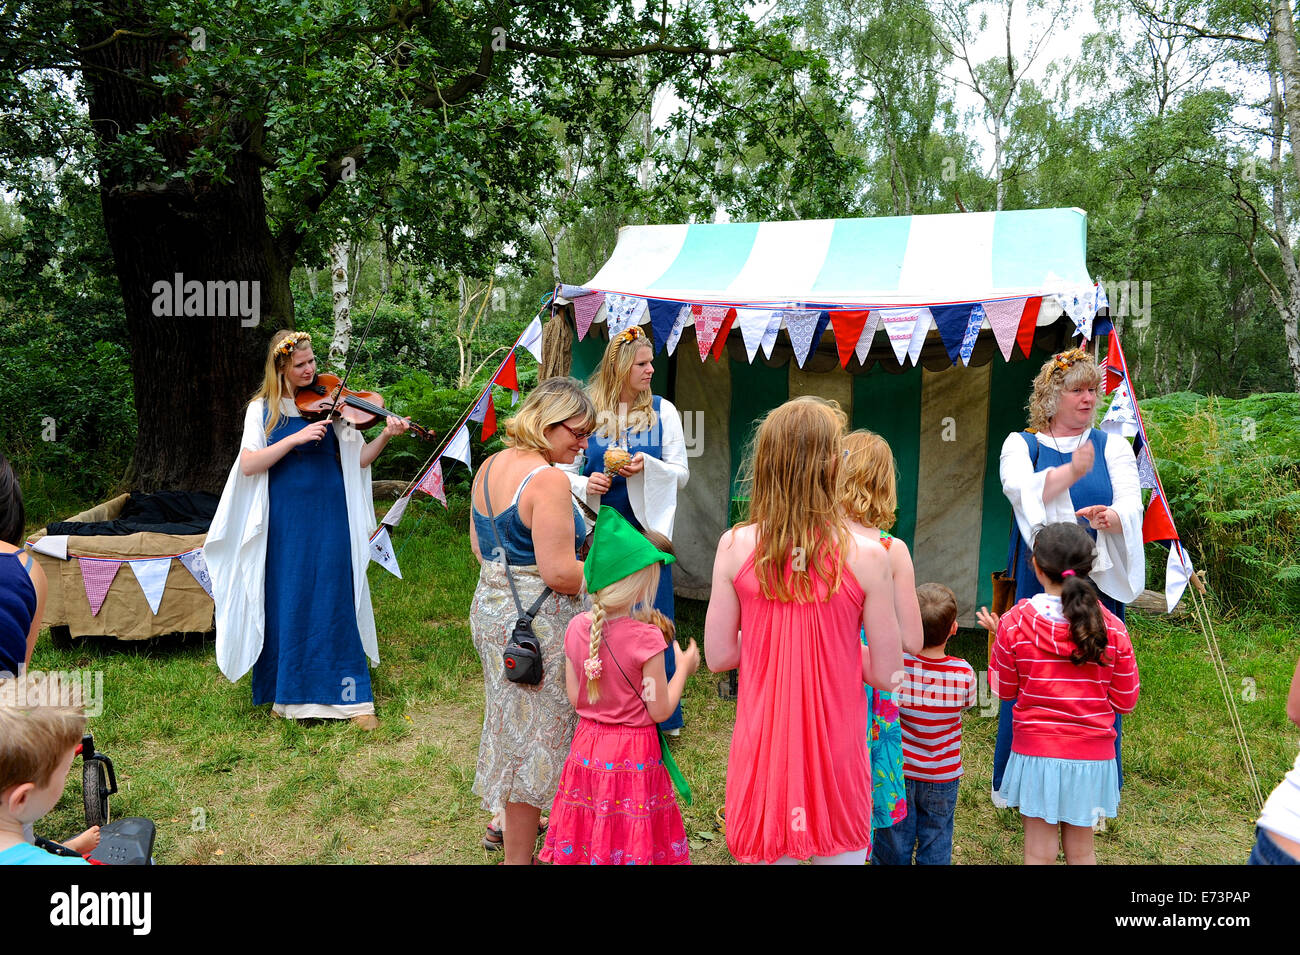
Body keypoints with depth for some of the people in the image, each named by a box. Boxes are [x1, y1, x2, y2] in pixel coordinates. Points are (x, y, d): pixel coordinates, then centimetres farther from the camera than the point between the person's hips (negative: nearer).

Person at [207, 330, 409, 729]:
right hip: (285, 523, 0)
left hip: (329, 520, 0)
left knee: (335, 603, 2)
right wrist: (295, 438, -19)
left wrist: (385, 436, -17)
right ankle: (287, 693, 24)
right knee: (286, 603, 7)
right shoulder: (263, 408, 2)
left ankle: (353, 697, 10)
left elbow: (359, 459, 0)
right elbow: (248, 465, -10)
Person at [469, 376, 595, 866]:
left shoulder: (490, 466, 7)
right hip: (535, 623, -9)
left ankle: (505, 819, 40)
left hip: (490, 605, 9)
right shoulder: (549, 480, -22)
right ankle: (519, 855, 16)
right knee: (534, 738, 4)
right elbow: (560, 573, -24)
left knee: (513, 726, 23)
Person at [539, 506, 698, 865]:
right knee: (631, 837, 9)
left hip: (587, 747, 5)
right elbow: (659, 710, -13)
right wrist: (684, 668, 0)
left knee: (587, 835, 16)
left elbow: (574, 698, 1)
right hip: (634, 754, -5)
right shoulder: (646, 638, -21)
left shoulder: (576, 628, -6)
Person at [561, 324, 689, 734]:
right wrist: (585, 486, -16)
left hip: (646, 531, 0)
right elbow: (565, 472, 4)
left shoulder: (662, 411, 2)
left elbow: (681, 473, 1)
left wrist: (647, 467, -17)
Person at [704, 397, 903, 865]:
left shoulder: (735, 546, -11)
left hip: (762, 742, 2)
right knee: (840, 852, 17)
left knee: (769, 851, 18)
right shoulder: (867, 555, -15)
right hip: (836, 749, -1)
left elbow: (718, 655, -4)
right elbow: (886, 673, -8)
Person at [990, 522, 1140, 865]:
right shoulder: (1112, 628, -6)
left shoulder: (1014, 623, -11)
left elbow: (1003, 689, 2)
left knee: (1039, 852, 9)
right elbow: (1125, 701, 2)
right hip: (1092, 757, 2)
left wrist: (997, 638, 14)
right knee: (1081, 850, 18)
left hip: (1035, 753, -2)